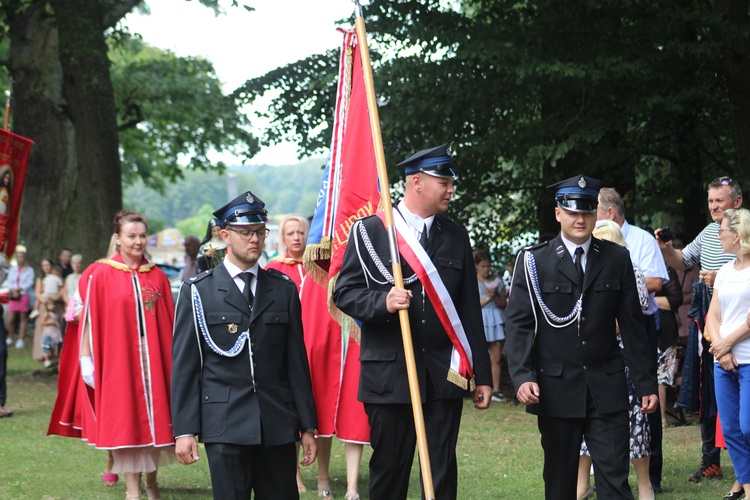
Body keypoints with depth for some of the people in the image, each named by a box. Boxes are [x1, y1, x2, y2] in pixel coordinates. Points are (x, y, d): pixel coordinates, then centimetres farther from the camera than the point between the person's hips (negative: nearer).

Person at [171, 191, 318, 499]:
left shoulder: (284, 289, 11)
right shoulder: (197, 292, 3)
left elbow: (297, 361, 10)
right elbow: (184, 366, 1)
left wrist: (307, 426, 7)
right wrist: (184, 430, -6)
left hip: (278, 425, 3)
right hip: (225, 425, -2)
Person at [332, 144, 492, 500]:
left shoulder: (457, 238, 12)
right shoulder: (370, 230, 1)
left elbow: (470, 311, 11)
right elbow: (344, 293, -1)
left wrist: (482, 375, 8)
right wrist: (383, 302, -21)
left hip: (445, 374, 3)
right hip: (389, 373, -2)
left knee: (443, 470, 2)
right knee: (389, 468, 5)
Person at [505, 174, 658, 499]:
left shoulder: (617, 259, 7)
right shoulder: (533, 261, 1)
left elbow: (632, 325, 8)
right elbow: (518, 323, -3)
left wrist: (646, 383, 6)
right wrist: (522, 376, -17)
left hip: (607, 388, 1)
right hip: (556, 389, -1)